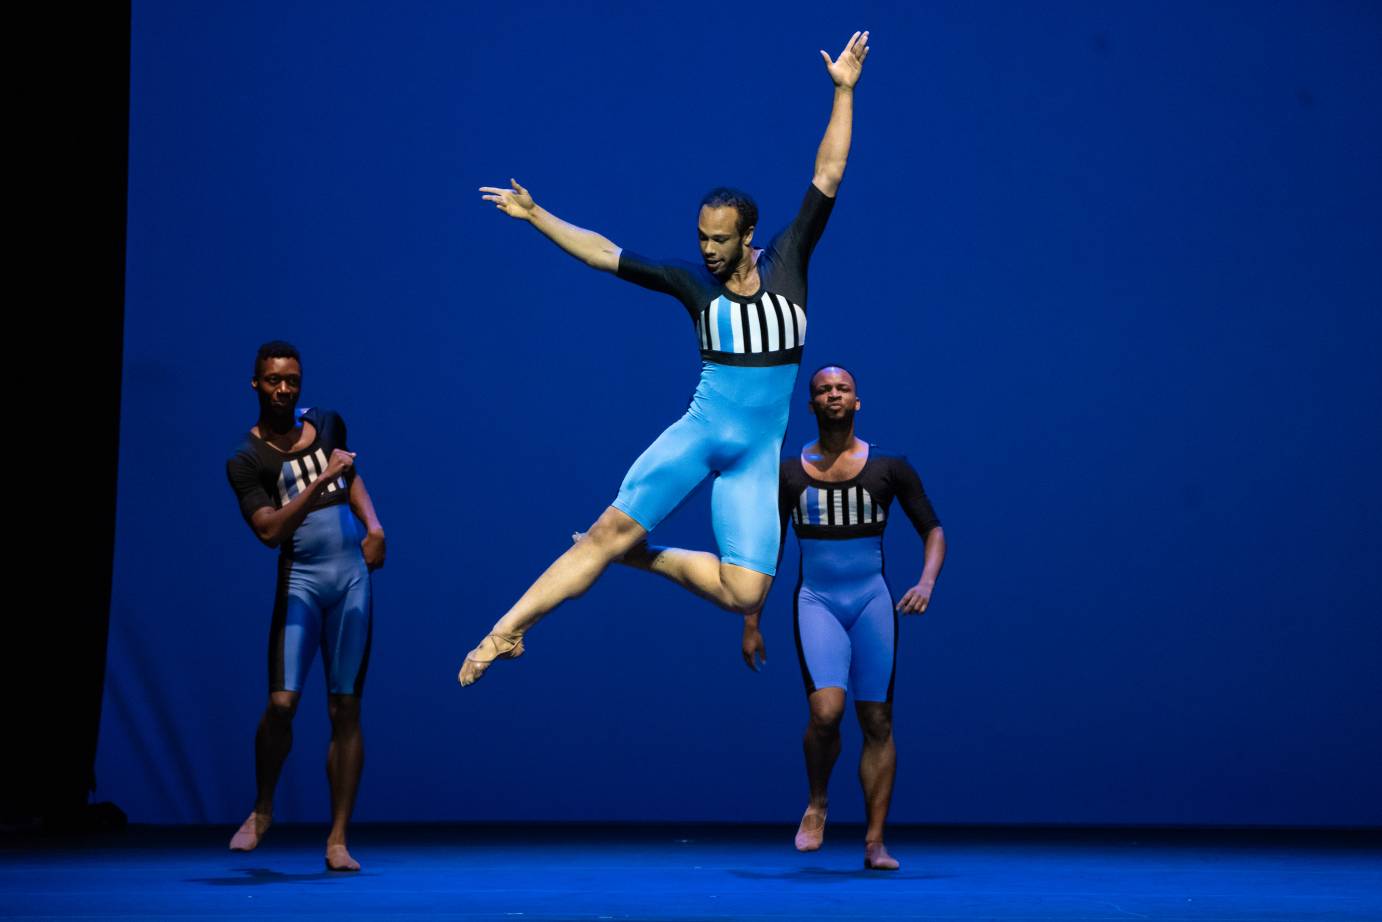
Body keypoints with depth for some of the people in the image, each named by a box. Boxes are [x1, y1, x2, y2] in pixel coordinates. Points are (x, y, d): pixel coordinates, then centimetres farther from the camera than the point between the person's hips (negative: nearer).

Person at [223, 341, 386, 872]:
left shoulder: (327, 424, 11)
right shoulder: (246, 460, -3)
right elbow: (268, 530, -15)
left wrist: (373, 524, 10)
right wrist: (319, 482, -23)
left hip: (352, 574, 3)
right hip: (300, 579, -3)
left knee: (345, 708, 1)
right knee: (282, 702, -15)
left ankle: (338, 841, 4)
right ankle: (262, 809, 13)